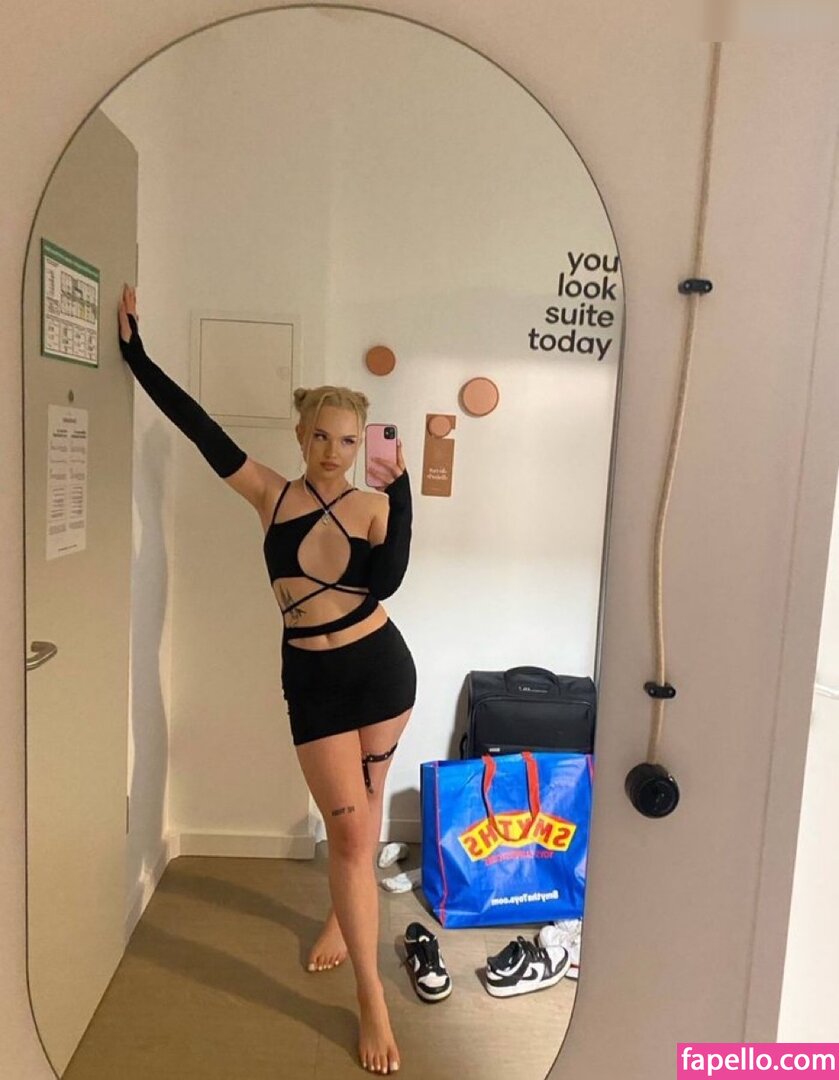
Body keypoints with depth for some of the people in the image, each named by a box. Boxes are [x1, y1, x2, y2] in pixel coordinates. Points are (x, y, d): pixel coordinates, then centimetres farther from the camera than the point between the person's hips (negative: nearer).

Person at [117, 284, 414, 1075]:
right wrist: (134, 350, -1)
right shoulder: (270, 495, -1)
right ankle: (371, 998, 16)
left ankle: (343, 914, 46)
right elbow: (197, 423, -2)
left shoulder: (374, 505, -4)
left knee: (360, 814, 17)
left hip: (381, 666, 1)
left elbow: (385, 583, -19)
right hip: (312, 677, 0)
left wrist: (400, 491, -24)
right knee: (348, 826, 1)